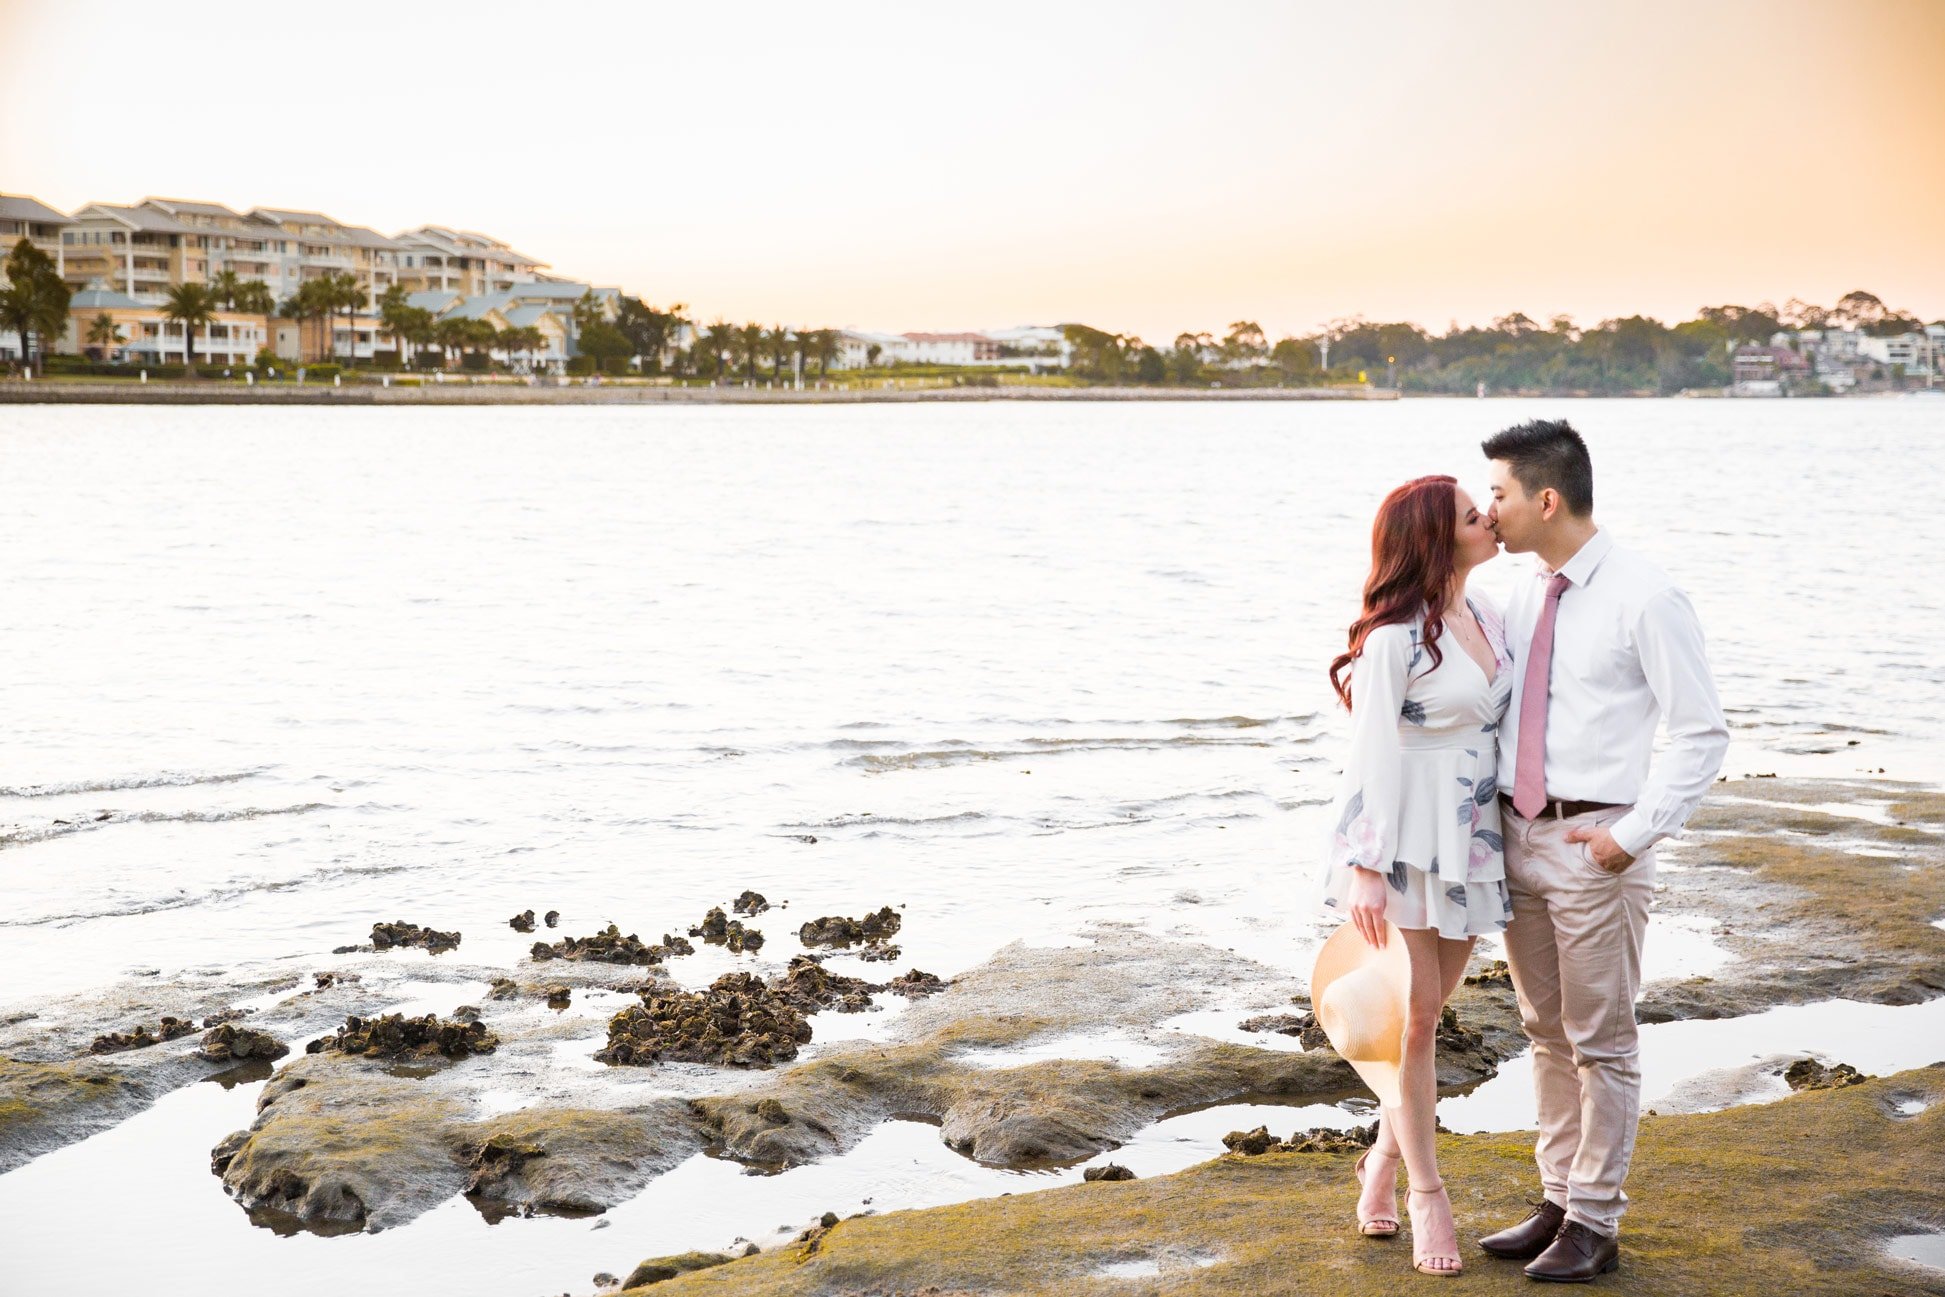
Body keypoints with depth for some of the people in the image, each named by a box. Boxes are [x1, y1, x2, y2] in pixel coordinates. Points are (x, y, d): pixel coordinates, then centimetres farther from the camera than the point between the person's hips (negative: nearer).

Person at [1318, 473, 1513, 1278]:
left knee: (1428, 1014, 12)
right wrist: (1367, 871, -17)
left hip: (1472, 843, 7)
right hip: (1408, 843, -7)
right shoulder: (1395, 638, -15)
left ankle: (1384, 1159, 30)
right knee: (1413, 1017, 0)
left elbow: (1501, 723, 14)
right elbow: (1372, 754, -15)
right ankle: (1427, 1194, 11)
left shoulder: (1484, 617, 8)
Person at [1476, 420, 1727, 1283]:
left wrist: (1635, 832, -16)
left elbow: (1700, 731, -11)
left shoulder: (1644, 598, -12)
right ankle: (1557, 1201, 27)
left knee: (1601, 1041, 4)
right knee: (1546, 1033, 15)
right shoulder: (1522, 599, 9)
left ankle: (1594, 1223, 14)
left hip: (1595, 844, -7)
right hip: (1518, 834, 7)